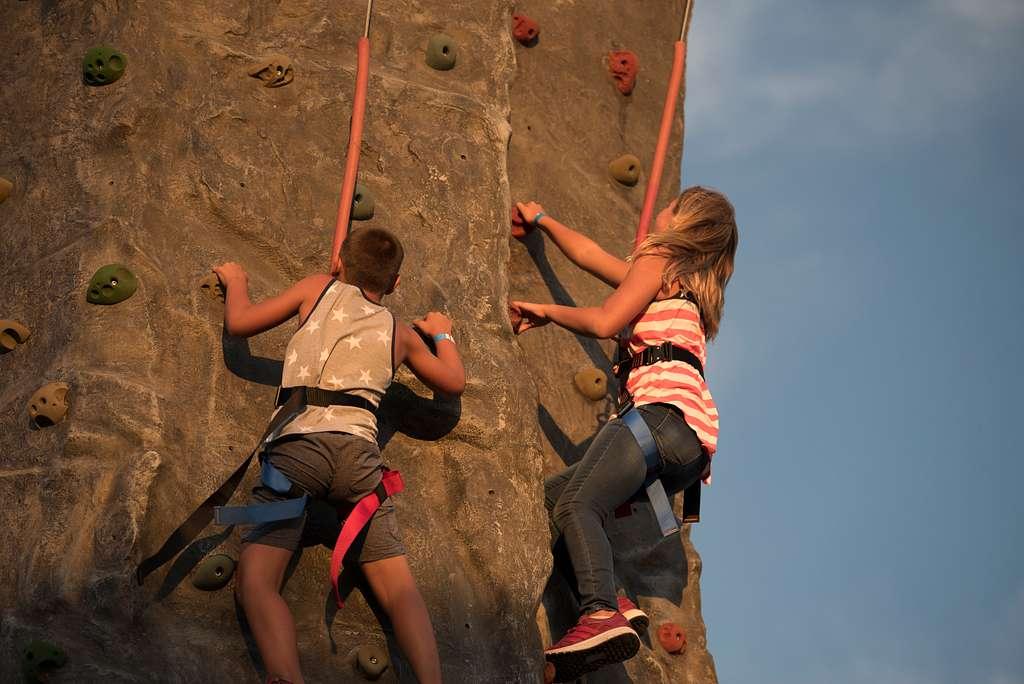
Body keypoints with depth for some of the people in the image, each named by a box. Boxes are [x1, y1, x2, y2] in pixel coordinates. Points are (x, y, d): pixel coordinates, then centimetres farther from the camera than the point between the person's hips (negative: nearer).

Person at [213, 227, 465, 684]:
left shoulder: (320, 289, 18)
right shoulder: (400, 334, 24)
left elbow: (239, 323, 17)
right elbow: (454, 382, 38)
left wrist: (235, 282, 38)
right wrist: (442, 334, 58)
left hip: (299, 443, -3)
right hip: (359, 452, 3)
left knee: (256, 582, -10)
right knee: (400, 591, 5)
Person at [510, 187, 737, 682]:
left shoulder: (657, 260, 10)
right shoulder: (690, 287, 35)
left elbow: (604, 322, -4)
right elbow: (590, 256, 46)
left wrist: (547, 312, 12)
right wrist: (542, 221, 55)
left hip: (667, 411, -9)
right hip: (696, 441, 9)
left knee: (577, 502, -26)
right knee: (552, 496, 6)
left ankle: (602, 616, -46)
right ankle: (614, 605, -11)